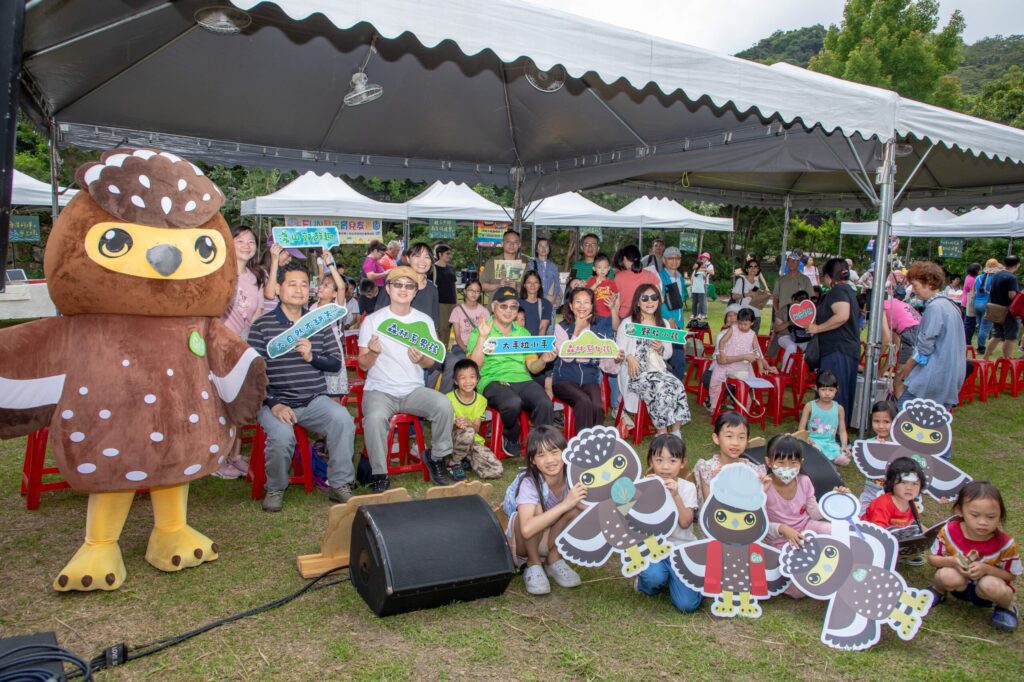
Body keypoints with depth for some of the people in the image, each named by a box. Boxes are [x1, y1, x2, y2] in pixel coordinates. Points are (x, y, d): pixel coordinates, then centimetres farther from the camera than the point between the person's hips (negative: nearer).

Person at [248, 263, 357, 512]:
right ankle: (275, 489, -1)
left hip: (315, 399, 3)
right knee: (281, 435, -32)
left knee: (343, 419, -27)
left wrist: (312, 356, -10)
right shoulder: (262, 325, 2)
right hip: (276, 400, -2)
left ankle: (340, 485, -9)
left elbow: (336, 364, 11)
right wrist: (274, 404, -17)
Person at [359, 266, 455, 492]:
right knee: (375, 416, -35)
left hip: (414, 390, 3)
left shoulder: (425, 321, 9)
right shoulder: (372, 321, 1)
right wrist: (373, 352, -23)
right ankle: (379, 475, -16)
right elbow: (363, 365, 0)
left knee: (444, 405, -26)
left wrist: (421, 359, -15)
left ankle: (437, 457, -1)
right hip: (380, 390, -2)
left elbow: (431, 363, 9)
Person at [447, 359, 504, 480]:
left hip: (474, 441, 4)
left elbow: (476, 428, -5)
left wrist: (469, 424, -29)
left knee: (496, 471, -16)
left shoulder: (481, 400, 2)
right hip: (454, 440, -4)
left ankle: (467, 459, 11)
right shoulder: (449, 398, -10)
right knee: (467, 432, -40)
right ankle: (454, 463, -12)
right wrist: (456, 425, -35)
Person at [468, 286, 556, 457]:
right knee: (513, 403, -36)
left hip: (522, 379, 3)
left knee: (546, 404, -28)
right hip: (492, 380, -3)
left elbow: (532, 368, 17)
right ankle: (511, 439, -5)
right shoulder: (479, 332, 10)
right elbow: (474, 366, -4)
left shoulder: (523, 333, 23)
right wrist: (483, 337, -14)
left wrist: (543, 360, -5)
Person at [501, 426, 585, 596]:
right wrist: (565, 504, -47)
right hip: (523, 543, -4)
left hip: (553, 541, 4)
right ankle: (533, 564, -10)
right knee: (536, 509, -35)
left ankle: (554, 560, -3)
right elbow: (527, 529, -46)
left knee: (576, 510, -26)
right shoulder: (529, 483, -31)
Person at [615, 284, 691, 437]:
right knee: (661, 388, -32)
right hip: (636, 372, -4)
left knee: (678, 386, -26)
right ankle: (662, 433, -21)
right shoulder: (628, 323, 5)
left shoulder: (663, 324, 18)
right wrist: (629, 357, -22)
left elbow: (669, 354, 18)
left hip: (659, 370, 4)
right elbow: (618, 350, -1)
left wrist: (661, 349, -6)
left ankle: (676, 432, -19)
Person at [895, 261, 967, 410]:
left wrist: (907, 367, -2)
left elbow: (925, 346, -15)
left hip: (935, 376, -10)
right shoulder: (948, 304, 16)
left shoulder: (934, 307, -14)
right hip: (951, 376, 10)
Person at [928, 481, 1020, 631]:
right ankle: (938, 590, 3)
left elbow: (1011, 575, -9)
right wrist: (951, 561, -30)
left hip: (984, 591, 0)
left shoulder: (1005, 544, -21)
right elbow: (932, 558, -8)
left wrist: (986, 569, -28)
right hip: (959, 585, 0)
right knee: (950, 576, -34)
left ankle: (1006, 606, 2)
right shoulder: (949, 531, -20)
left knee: (991, 585, -35)